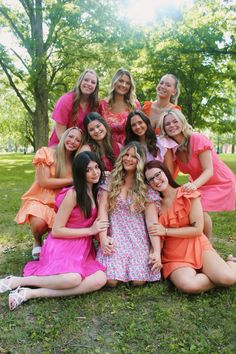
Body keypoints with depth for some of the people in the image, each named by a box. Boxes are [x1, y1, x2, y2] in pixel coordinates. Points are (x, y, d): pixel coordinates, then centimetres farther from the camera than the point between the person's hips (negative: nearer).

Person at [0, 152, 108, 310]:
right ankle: (17, 281, -12)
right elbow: (56, 230, -13)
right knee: (73, 279, -36)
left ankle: (31, 293, -20)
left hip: (83, 249, 7)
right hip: (62, 245, -6)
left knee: (100, 280, -24)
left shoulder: (96, 191, 9)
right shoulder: (73, 194, -12)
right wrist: (90, 230, -13)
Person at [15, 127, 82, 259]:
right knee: (39, 223, -33)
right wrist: (73, 180, -19)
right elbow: (44, 182, -19)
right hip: (41, 200, -4)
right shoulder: (46, 153, -10)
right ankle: (38, 242, 7)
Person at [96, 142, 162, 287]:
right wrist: (103, 237, -15)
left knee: (139, 280, -15)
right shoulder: (110, 181, 6)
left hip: (138, 239, 0)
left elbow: (152, 220, -4)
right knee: (111, 280, -17)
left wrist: (157, 251, -13)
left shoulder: (146, 187, 3)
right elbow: (103, 209, -1)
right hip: (114, 236, 0)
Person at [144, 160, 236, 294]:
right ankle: (216, 278, -2)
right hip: (174, 257, 1)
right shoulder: (154, 202, 6)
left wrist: (166, 231, -12)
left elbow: (197, 229, -8)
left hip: (197, 247, -1)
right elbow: (155, 234, 7)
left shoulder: (188, 194, -3)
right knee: (188, 285, -32)